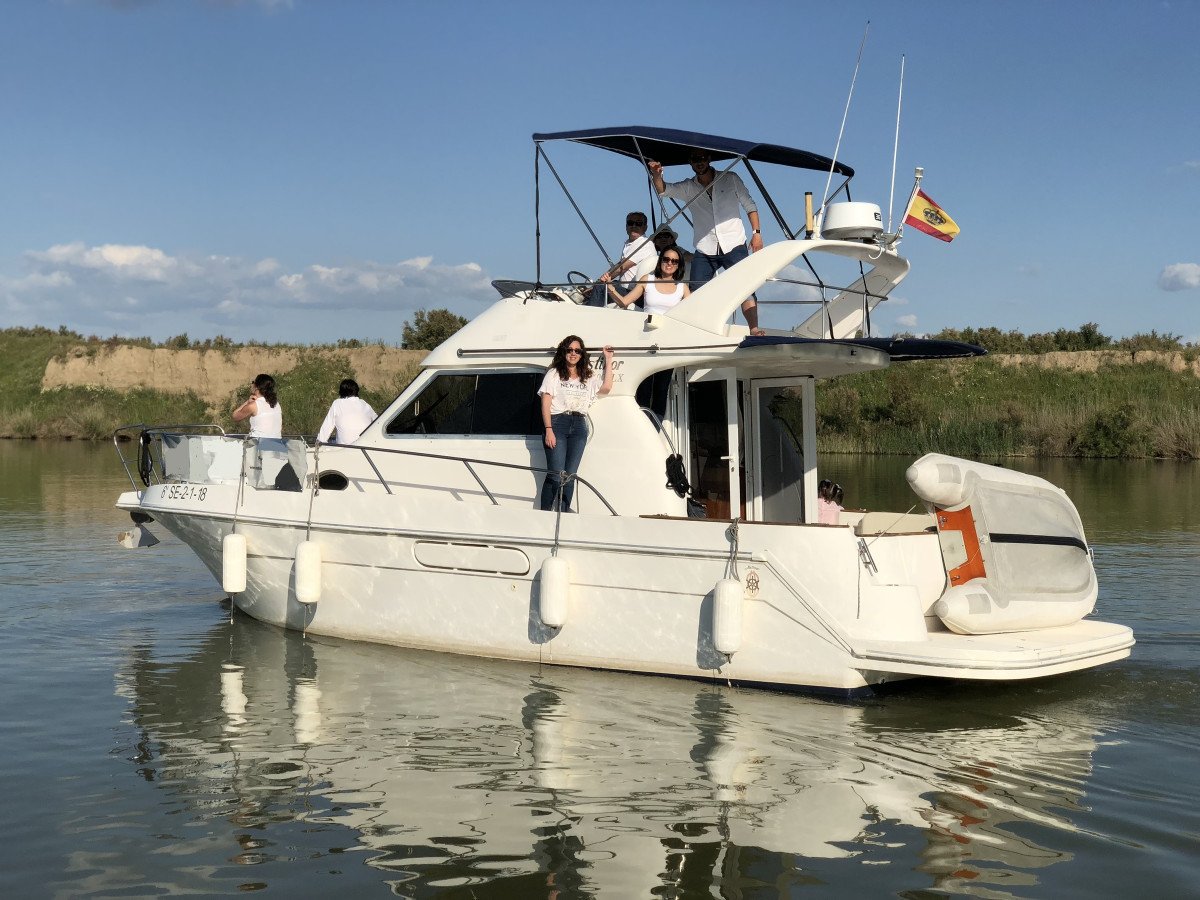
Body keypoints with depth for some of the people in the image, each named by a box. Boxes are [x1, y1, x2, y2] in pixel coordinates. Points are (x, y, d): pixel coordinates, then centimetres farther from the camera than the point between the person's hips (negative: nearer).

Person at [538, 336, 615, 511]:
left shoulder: (588, 377, 19)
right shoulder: (554, 374, 6)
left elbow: (606, 388, 6)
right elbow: (545, 403, -1)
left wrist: (608, 360, 12)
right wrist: (548, 430, -12)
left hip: (579, 426, 4)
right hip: (557, 423, -4)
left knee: (570, 475, 0)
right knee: (556, 475, -13)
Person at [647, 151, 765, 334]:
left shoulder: (730, 179, 7)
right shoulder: (688, 187, 9)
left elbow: (749, 205, 11)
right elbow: (663, 190, -7)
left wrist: (757, 233, 0)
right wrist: (657, 175, -29)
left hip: (733, 245, -2)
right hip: (704, 251, 2)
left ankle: (754, 329, -20)